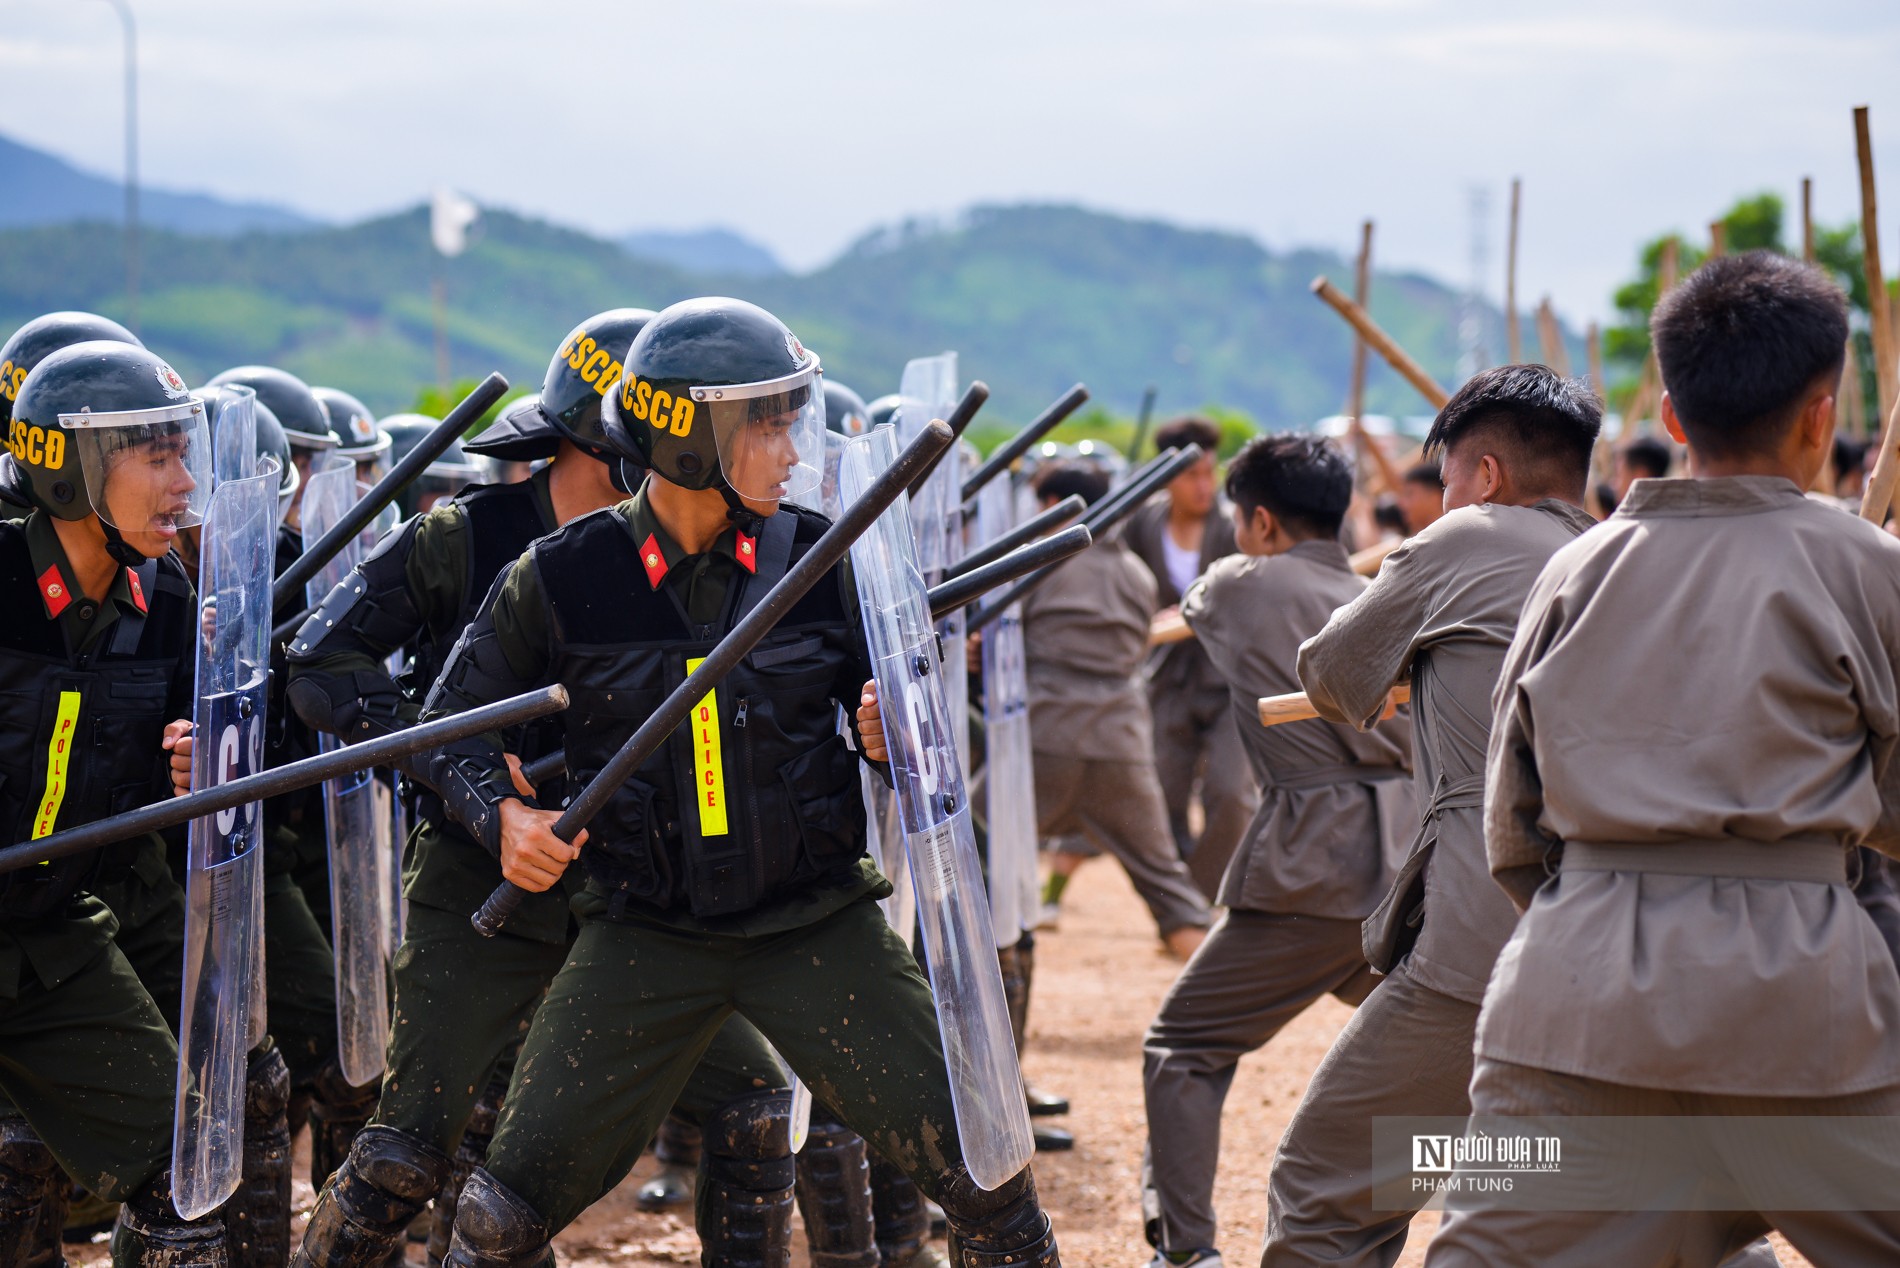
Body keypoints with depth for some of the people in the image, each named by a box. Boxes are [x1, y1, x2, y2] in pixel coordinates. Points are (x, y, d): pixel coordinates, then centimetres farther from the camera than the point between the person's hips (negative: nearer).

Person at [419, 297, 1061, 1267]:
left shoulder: (818, 560, -3)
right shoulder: (563, 579, -5)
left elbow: (889, 708, 8)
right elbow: (454, 722, 7)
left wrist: (891, 737, -15)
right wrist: (501, 814, -11)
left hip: (816, 923, 1)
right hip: (645, 934, 0)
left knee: (973, 1161, -6)